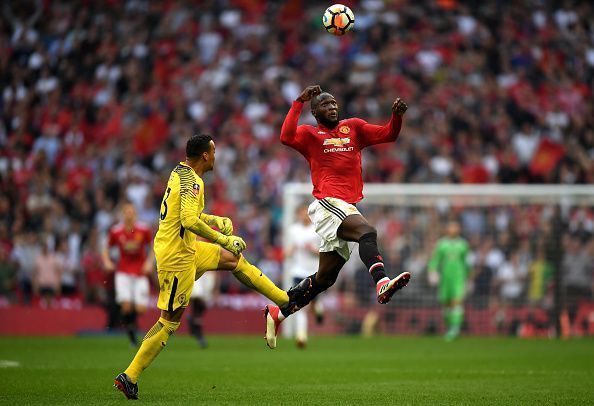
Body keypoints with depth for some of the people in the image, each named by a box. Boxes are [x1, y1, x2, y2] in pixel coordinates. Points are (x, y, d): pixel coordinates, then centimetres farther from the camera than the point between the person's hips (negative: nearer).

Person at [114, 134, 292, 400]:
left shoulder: (179, 173, 9)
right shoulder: (192, 181, -21)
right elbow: (189, 221, -32)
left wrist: (215, 220, 13)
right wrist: (224, 239, -23)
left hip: (186, 248, 10)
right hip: (177, 257, -10)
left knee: (235, 259, 21)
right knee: (170, 320, -5)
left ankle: (286, 300, 32)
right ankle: (129, 377, -2)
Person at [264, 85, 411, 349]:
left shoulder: (354, 128, 20)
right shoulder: (310, 134, 8)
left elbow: (388, 135, 14)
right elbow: (286, 137, -13)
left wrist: (397, 115, -5)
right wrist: (299, 102, -14)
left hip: (348, 207, 6)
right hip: (328, 202, -6)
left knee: (325, 277, 10)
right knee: (367, 232, -34)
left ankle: (277, 313, 21)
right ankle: (382, 284, -54)